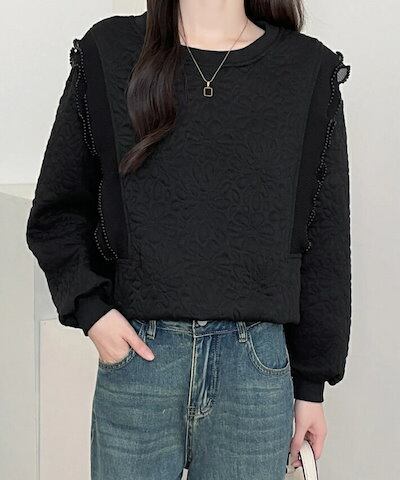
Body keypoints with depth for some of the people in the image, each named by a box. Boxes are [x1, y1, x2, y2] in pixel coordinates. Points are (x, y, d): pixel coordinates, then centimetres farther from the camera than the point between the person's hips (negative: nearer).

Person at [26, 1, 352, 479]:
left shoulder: (310, 68, 3)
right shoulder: (107, 51, 4)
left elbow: (325, 243, 5)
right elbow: (56, 212, 9)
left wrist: (311, 383, 7)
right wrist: (89, 307, -8)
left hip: (257, 365, 1)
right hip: (133, 351, 0)